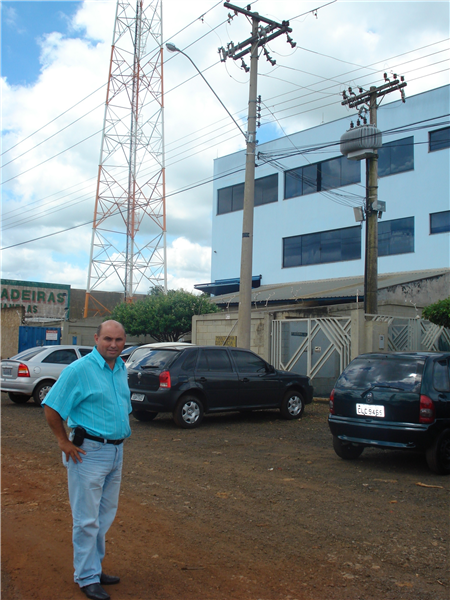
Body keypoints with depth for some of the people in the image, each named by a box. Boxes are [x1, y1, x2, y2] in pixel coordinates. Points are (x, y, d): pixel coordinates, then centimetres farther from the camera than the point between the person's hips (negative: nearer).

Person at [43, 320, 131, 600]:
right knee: (87, 519, 1)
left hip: (116, 451, 7)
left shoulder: (121, 369, 9)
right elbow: (51, 407, -12)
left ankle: (96, 567, 30)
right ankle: (87, 577, 14)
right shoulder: (79, 370, -13)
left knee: (106, 514, 16)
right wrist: (65, 443, -12)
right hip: (89, 452, -7)